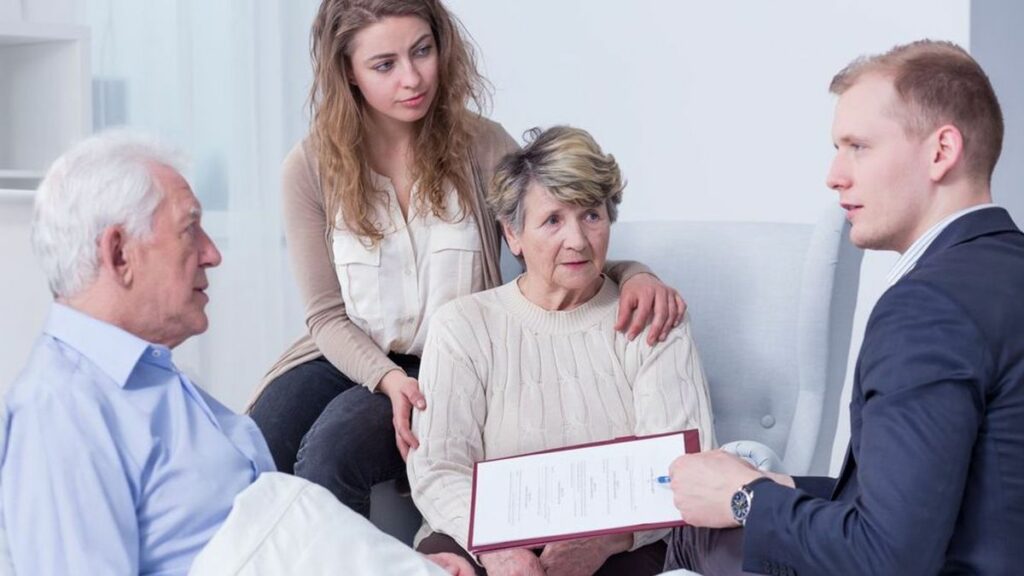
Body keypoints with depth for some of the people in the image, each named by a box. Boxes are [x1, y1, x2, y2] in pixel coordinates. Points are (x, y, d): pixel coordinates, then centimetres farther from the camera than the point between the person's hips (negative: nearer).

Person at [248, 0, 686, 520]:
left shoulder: (480, 146, -5)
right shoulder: (311, 168, -4)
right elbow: (328, 315, -2)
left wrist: (631, 275, -24)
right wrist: (387, 378, -22)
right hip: (348, 357, 2)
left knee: (332, 447, -29)